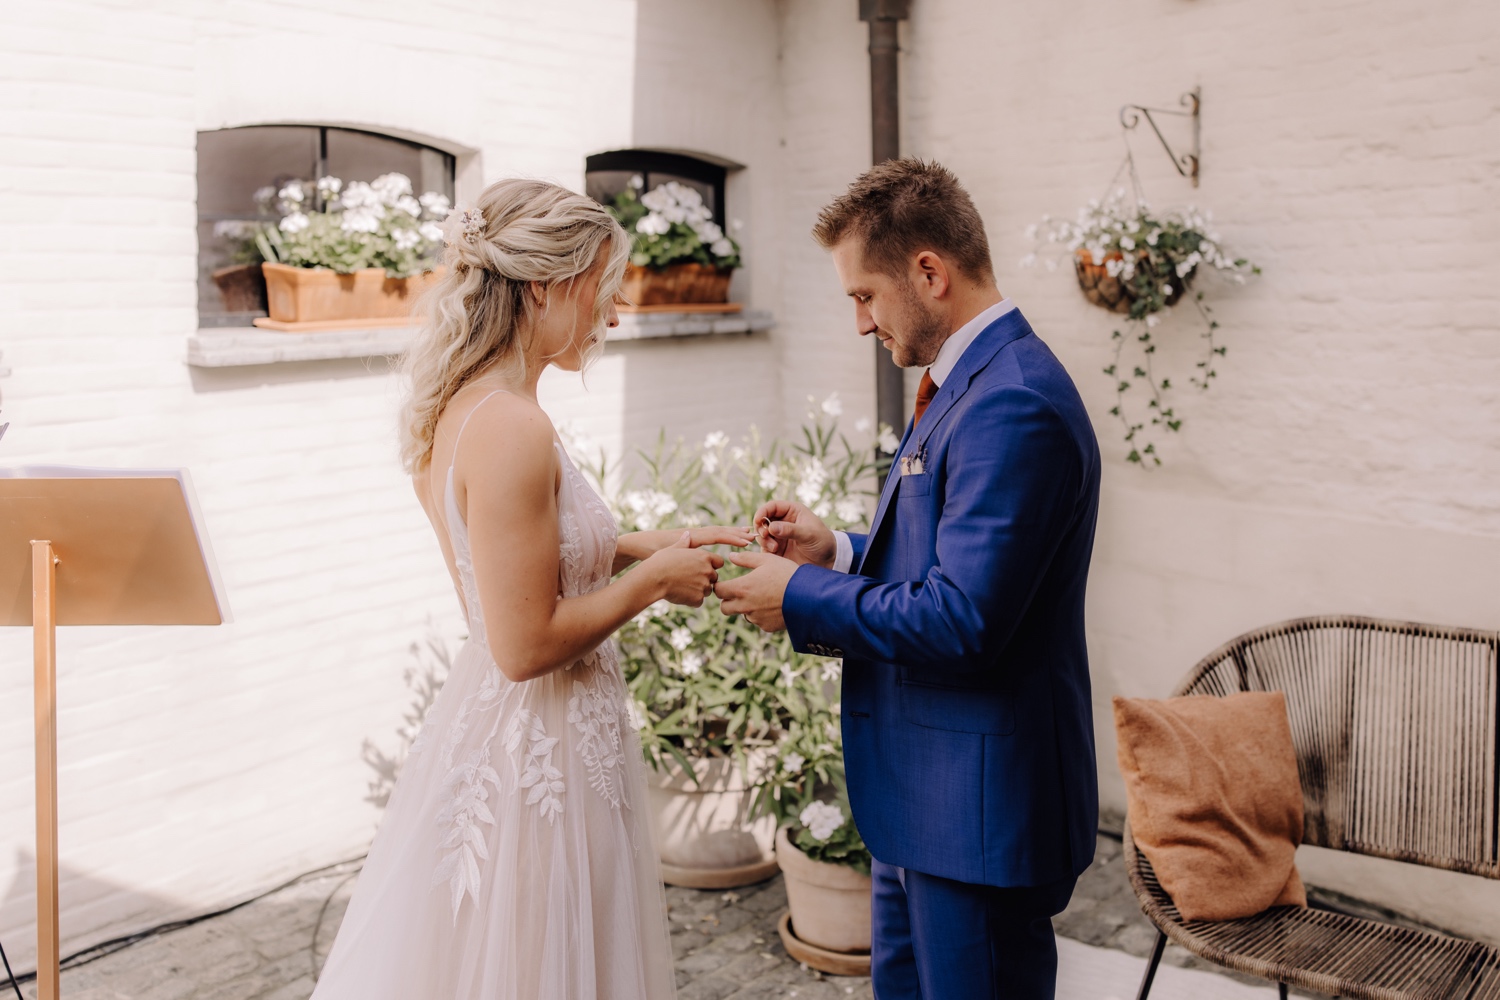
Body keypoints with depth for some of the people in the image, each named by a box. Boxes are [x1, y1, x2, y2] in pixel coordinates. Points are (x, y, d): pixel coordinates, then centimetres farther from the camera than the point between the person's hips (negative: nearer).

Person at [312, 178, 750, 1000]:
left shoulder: (460, 404, 5)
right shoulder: (511, 428, -24)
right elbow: (527, 645, -24)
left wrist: (646, 545, 12)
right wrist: (654, 580, -12)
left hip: (482, 733, 9)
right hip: (542, 758, -9)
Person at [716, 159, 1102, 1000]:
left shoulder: (1015, 406, -24)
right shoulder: (972, 381, 10)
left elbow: (961, 621, -27)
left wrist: (799, 599, -15)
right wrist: (837, 550, 4)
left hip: (979, 808, -10)